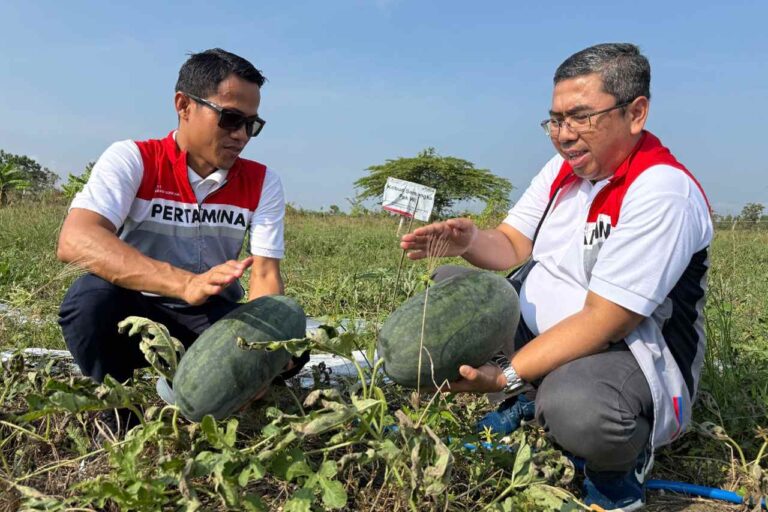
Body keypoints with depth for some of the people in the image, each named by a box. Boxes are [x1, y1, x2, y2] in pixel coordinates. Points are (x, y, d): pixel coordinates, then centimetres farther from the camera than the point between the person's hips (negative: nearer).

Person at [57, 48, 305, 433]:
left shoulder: (262, 182, -4)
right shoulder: (132, 159, -12)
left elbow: (265, 275, -10)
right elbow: (75, 241, -30)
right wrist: (186, 284, -46)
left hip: (214, 317, 2)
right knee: (92, 297, -34)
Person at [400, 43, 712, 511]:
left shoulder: (661, 192, -25)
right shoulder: (563, 168, 1)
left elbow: (602, 322, -28)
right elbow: (512, 246, 5)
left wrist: (505, 375, -32)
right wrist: (468, 240, -19)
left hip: (631, 353, -8)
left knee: (572, 406, -41)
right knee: (447, 286, 5)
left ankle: (621, 467, -3)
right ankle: (526, 405, 10)